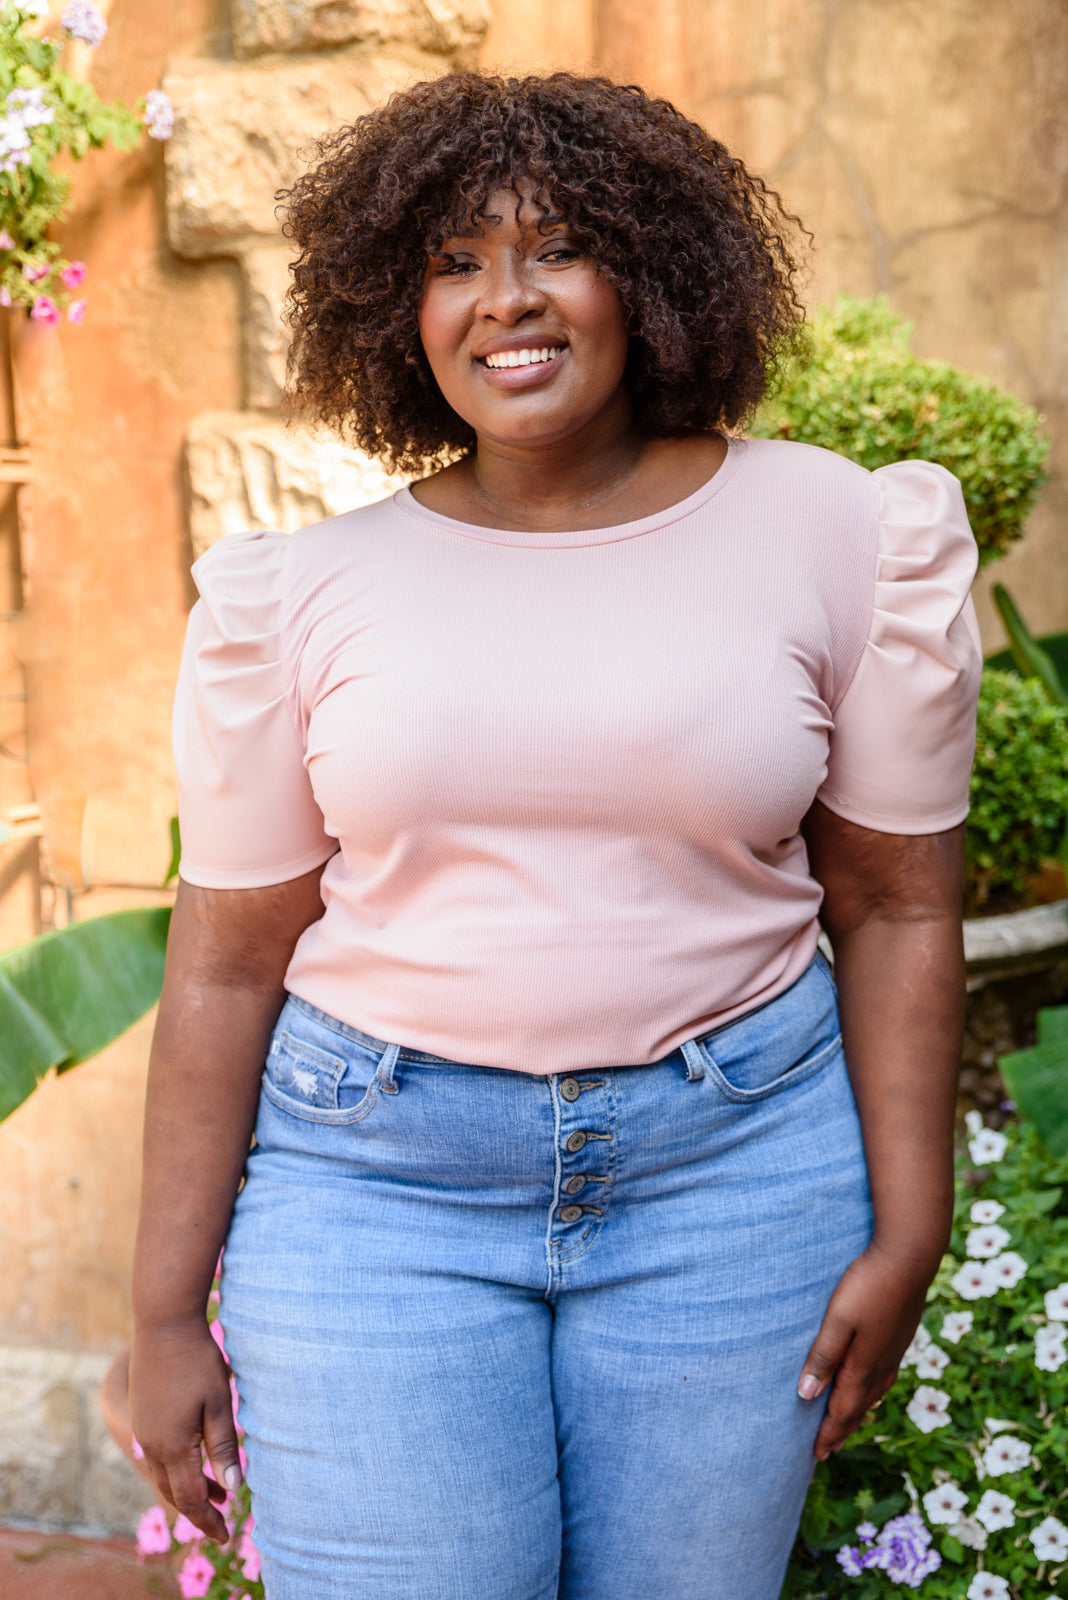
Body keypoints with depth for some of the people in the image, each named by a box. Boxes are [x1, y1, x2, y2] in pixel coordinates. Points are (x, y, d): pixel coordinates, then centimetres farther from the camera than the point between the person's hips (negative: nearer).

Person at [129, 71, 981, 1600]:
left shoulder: (836, 538, -1)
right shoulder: (300, 591, 0)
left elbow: (898, 908, 2)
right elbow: (225, 963, 2)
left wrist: (905, 1235, -1)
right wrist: (167, 1314, 4)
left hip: (733, 1171, 1)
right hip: (376, 1179, 0)